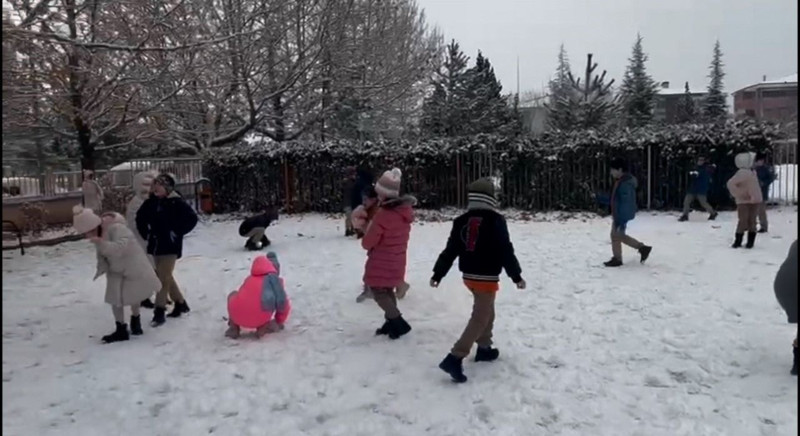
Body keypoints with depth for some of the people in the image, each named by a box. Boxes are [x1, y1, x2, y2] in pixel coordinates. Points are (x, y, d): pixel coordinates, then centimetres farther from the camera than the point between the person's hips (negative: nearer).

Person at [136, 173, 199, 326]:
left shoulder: (176, 202, -14)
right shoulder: (151, 202, 4)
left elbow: (192, 218, -20)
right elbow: (140, 217, 20)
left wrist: (177, 232, -16)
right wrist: (146, 233, 12)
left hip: (170, 246, -7)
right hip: (155, 245, 7)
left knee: (163, 278, -8)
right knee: (166, 277, 15)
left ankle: (159, 312, -2)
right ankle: (180, 303, 30)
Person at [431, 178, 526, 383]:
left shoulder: (462, 221, 4)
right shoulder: (495, 220, -13)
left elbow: (450, 250, 5)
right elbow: (506, 251, -13)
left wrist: (437, 274, 11)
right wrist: (516, 276, -5)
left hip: (469, 275, 7)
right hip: (487, 277, -7)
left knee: (487, 312, 25)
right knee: (480, 319, -4)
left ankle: (484, 348, 35)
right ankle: (454, 358, -13)